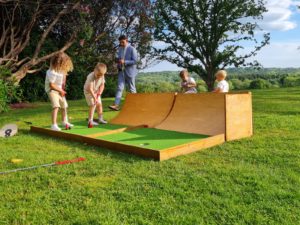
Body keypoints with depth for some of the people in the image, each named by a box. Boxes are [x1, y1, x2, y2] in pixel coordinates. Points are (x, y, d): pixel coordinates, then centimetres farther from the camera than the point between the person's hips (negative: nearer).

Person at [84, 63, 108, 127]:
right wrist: (94, 97, -39)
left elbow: (102, 85, -5)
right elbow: (90, 89, -35)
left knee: (99, 104, 8)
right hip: (89, 92, -7)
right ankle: (90, 121, -12)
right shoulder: (91, 77, -32)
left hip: (96, 92, 7)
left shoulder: (102, 76, -12)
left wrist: (99, 93, -18)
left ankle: (100, 119, 22)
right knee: (93, 105, -15)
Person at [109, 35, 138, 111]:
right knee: (119, 88, -5)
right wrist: (118, 60, -2)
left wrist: (124, 62, -23)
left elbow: (135, 61, -14)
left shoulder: (132, 49, -9)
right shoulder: (120, 49, 11)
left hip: (129, 71, -5)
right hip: (121, 71, 5)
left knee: (132, 89, 6)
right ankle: (116, 105, -12)